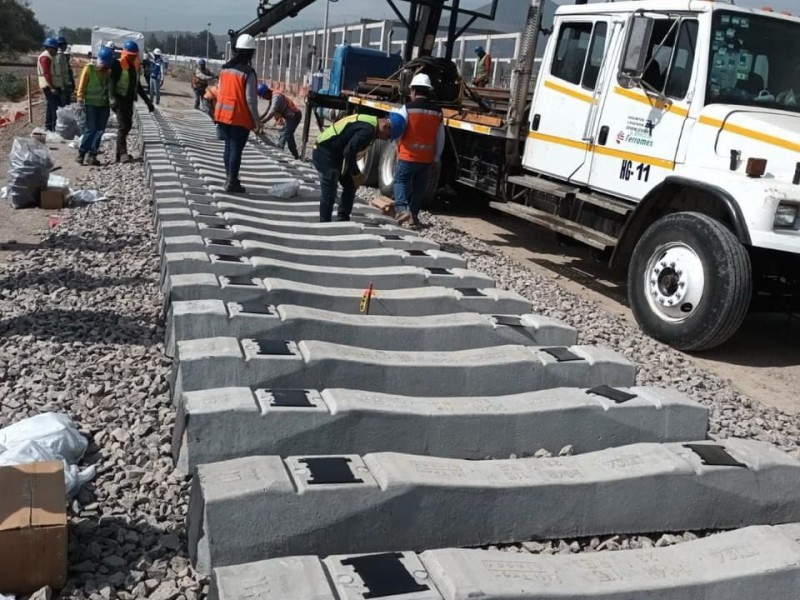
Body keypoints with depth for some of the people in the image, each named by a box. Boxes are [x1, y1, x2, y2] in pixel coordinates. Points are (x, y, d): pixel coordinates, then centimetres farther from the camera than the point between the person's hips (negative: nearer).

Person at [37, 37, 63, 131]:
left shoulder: (50, 57, 19)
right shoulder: (45, 57, -14)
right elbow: (46, 74, -22)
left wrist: (60, 85, 24)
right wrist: (52, 87, -27)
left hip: (54, 86, 11)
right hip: (50, 87, -11)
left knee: (51, 106, 14)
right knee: (56, 107, -14)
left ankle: (48, 127, 19)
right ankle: (55, 127, -16)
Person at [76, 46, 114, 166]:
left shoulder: (108, 71, 7)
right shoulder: (89, 69, -7)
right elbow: (82, 85, -8)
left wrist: (111, 99, 7)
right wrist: (80, 99, -13)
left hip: (104, 104, 5)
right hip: (91, 103, -5)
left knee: (99, 130, 4)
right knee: (91, 129, -11)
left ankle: (92, 155, 10)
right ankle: (81, 153, -3)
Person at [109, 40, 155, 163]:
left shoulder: (135, 67, 15)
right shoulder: (118, 65, -9)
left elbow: (138, 86, 23)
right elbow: (112, 83, -19)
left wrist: (147, 101, 21)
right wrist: (113, 98, -34)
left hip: (129, 100, 8)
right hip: (120, 100, -8)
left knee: (128, 125, 10)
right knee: (123, 126, -14)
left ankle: (120, 153, 18)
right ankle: (122, 154, -17)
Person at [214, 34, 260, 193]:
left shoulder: (225, 68, 8)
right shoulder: (248, 72, -13)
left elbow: (219, 92, 14)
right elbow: (250, 99, -15)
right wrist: (256, 120, -7)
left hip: (223, 115, 7)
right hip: (240, 117, -7)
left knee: (228, 147, 17)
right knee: (236, 149, -1)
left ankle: (230, 179, 25)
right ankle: (232, 183, 0)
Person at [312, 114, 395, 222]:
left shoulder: (371, 122, 10)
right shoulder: (368, 130, -24)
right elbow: (349, 152, -26)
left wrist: (355, 173, 12)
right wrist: (355, 174, -13)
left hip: (335, 154, 11)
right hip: (325, 155, -11)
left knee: (350, 186, 14)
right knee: (329, 193, -10)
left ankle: (343, 220, 19)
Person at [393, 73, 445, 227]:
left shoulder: (407, 108, -10)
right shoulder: (437, 112, 4)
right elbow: (440, 139, 8)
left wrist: (398, 146, 13)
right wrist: (436, 157, 16)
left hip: (408, 156, -4)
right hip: (427, 158, 4)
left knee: (400, 181, 7)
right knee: (419, 187, 15)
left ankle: (402, 209, -11)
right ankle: (414, 214, 21)